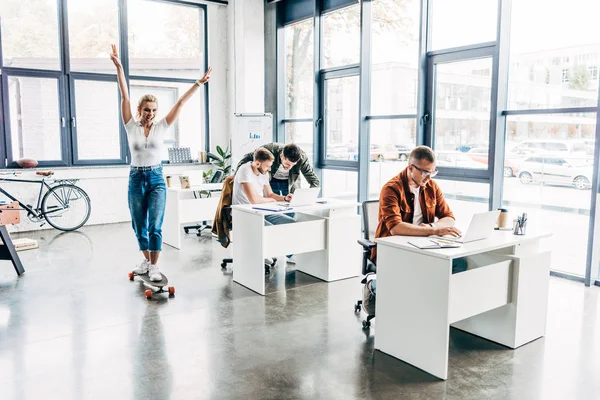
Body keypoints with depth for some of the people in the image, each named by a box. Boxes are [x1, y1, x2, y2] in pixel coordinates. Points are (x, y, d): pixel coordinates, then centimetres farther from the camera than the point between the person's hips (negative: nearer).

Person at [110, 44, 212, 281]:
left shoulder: (161, 127, 1)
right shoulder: (131, 127, 0)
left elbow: (180, 103, -3)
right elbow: (125, 97, -7)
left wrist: (199, 83, -5)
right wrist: (118, 68, -13)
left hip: (156, 179, -1)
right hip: (136, 178, 1)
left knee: (155, 226, -6)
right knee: (139, 226, 11)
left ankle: (154, 266, 3)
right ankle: (146, 260, 30)